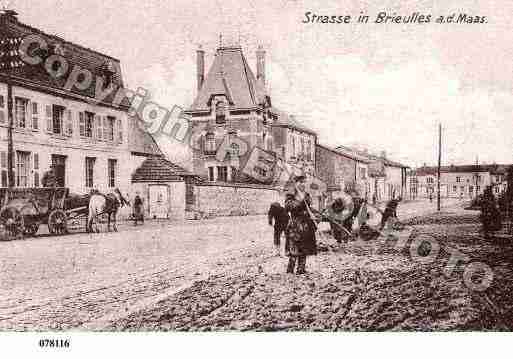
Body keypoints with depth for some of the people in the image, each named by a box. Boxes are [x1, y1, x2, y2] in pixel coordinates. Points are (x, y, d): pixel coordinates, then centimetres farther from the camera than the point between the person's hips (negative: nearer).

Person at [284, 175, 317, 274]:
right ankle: (290, 270, -4)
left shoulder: (306, 195, 14)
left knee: (304, 249, 8)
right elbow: (288, 207, -20)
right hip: (295, 225, -6)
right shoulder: (290, 195, -4)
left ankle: (301, 269, 16)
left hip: (306, 225, 6)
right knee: (294, 248, -10)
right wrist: (299, 200, -23)